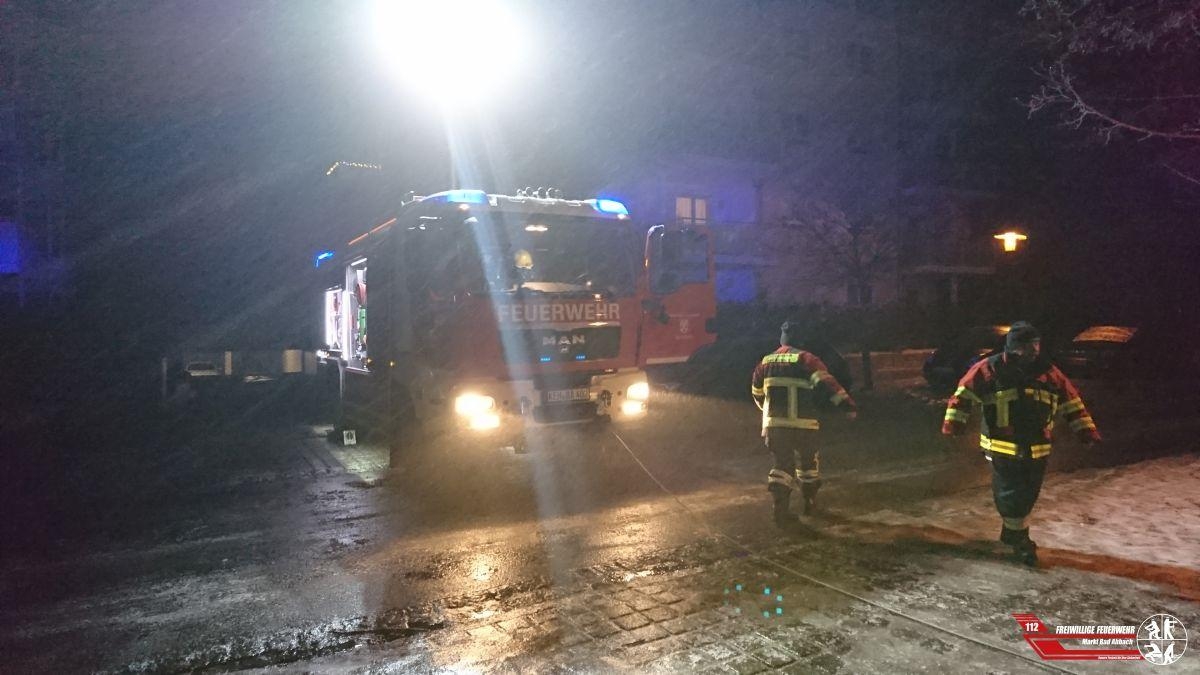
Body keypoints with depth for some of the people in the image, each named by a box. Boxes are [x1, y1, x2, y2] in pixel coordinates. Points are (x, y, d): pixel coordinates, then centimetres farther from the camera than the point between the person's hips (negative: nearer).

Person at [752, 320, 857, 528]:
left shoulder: (766, 361, 12)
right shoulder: (806, 359, -3)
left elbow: (756, 392, 23)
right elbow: (825, 382, -16)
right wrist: (847, 403, -18)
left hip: (774, 423, 3)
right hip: (802, 423, -3)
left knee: (782, 464, 8)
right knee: (809, 461, 19)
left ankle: (781, 509, -6)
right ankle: (809, 502, 29)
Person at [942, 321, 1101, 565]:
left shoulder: (1048, 372, 5)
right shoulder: (991, 369, -9)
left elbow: (1071, 400, 13)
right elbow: (965, 393, -8)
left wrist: (1086, 430, 11)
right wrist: (953, 423, -14)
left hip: (1037, 450, 5)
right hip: (1002, 448, -5)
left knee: (1027, 497, 15)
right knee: (1011, 496, -1)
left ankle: (1012, 532, 35)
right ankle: (1020, 541, 17)